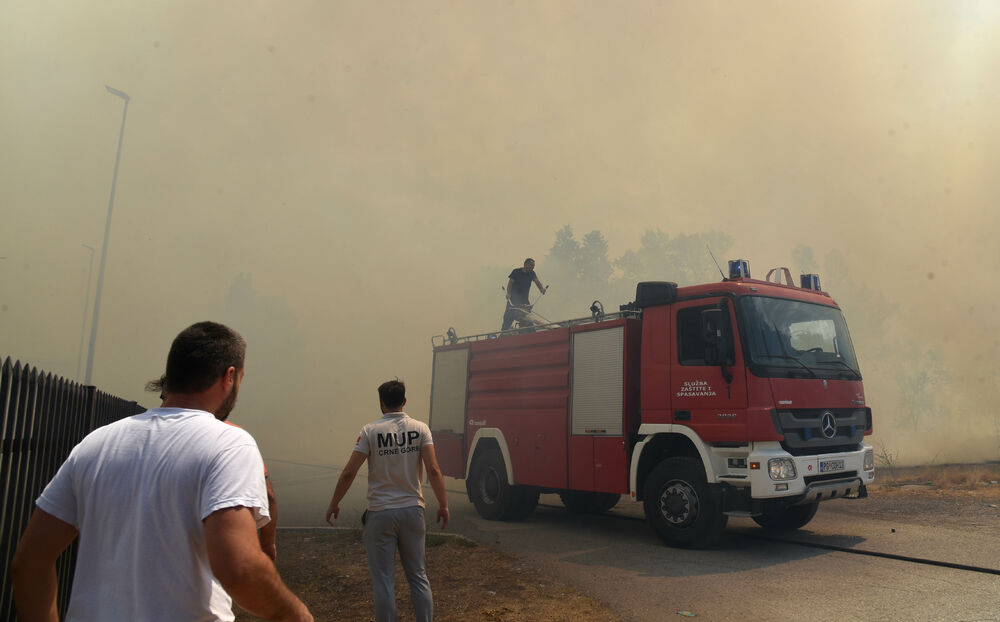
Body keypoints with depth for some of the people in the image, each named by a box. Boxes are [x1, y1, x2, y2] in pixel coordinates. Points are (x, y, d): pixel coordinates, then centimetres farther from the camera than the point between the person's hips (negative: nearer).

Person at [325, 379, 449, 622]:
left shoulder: (371, 431, -6)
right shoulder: (420, 428, -2)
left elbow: (348, 472, -7)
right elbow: (433, 469, -10)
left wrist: (334, 504, 5)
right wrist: (443, 504, -2)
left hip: (380, 513, -2)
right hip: (412, 511, 2)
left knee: (384, 581, 8)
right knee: (418, 577, 14)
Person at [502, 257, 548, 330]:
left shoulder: (531, 273, 6)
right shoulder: (516, 272, -4)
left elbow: (537, 281, -8)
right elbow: (510, 282, -10)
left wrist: (542, 288, -29)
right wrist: (508, 293, -27)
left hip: (524, 300, 4)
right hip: (513, 300, -3)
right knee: (508, 319, -5)